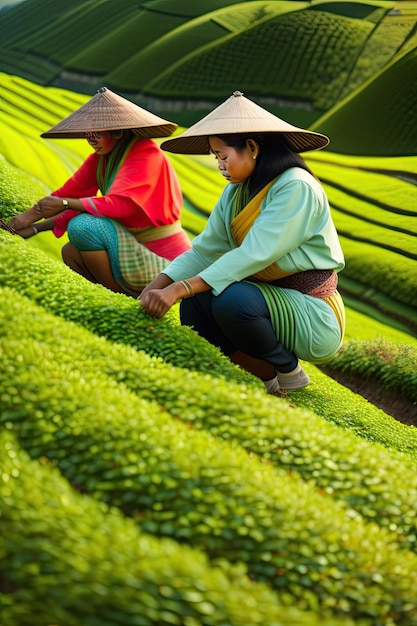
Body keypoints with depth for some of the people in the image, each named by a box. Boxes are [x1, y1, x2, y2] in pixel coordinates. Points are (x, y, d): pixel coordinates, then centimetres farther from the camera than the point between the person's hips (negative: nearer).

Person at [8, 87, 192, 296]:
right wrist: (34, 227, -6)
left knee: (83, 226, -20)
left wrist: (65, 204, -26)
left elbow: (121, 203, -29)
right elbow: (70, 192, 5)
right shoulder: (100, 159, 6)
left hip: (162, 262, -9)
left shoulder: (146, 154, -19)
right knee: (70, 252, 11)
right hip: (137, 247, 9)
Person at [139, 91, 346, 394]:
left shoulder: (296, 187, -19)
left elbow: (253, 255, -28)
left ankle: (287, 371, -5)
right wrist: (156, 287, -15)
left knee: (231, 299, -31)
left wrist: (179, 289, -34)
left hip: (313, 316, -7)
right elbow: (205, 249, 0)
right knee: (194, 307, -16)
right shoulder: (236, 192, 7)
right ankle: (265, 377, -2)